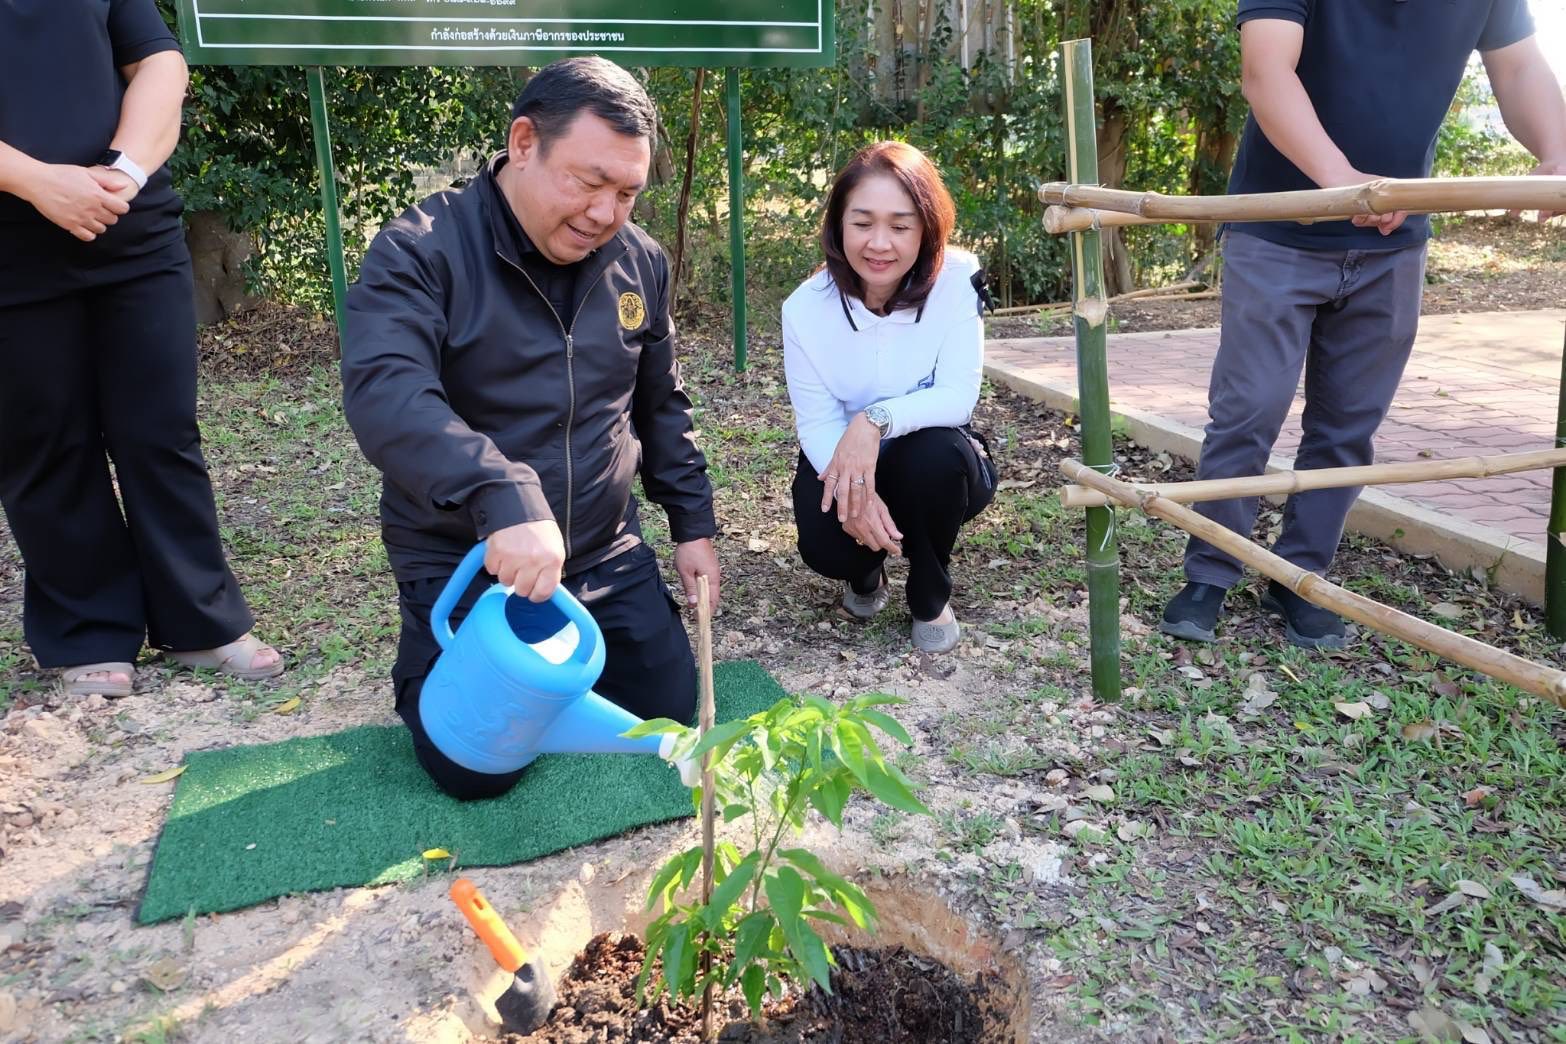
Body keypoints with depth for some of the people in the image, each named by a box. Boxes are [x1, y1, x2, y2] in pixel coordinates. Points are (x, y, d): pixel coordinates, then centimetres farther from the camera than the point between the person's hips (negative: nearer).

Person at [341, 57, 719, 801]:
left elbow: (661, 407, 12)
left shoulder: (639, 262, 0)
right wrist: (502, 497, -49)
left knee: (670, 713, 6)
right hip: (463, 565, -4)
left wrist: (693, 525, 9)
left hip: (606, 555, 5)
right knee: (478, 768, -5)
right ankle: (429, 666, 28)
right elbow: (383, 393, -36)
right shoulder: (421, 251, -18)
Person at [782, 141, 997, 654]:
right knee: (825, 546, -29)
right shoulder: (806, 307, -16)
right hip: (844, 462, 1)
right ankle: (866, 574, 14)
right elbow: (816, 421, -17)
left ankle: (931, 596, -5)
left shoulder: (955, 280, -20)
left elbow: (958, 396, -25)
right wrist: (853, 488, -38)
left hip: (935, 469, 0)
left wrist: (877, 419, -43)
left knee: (939, 449, -35)